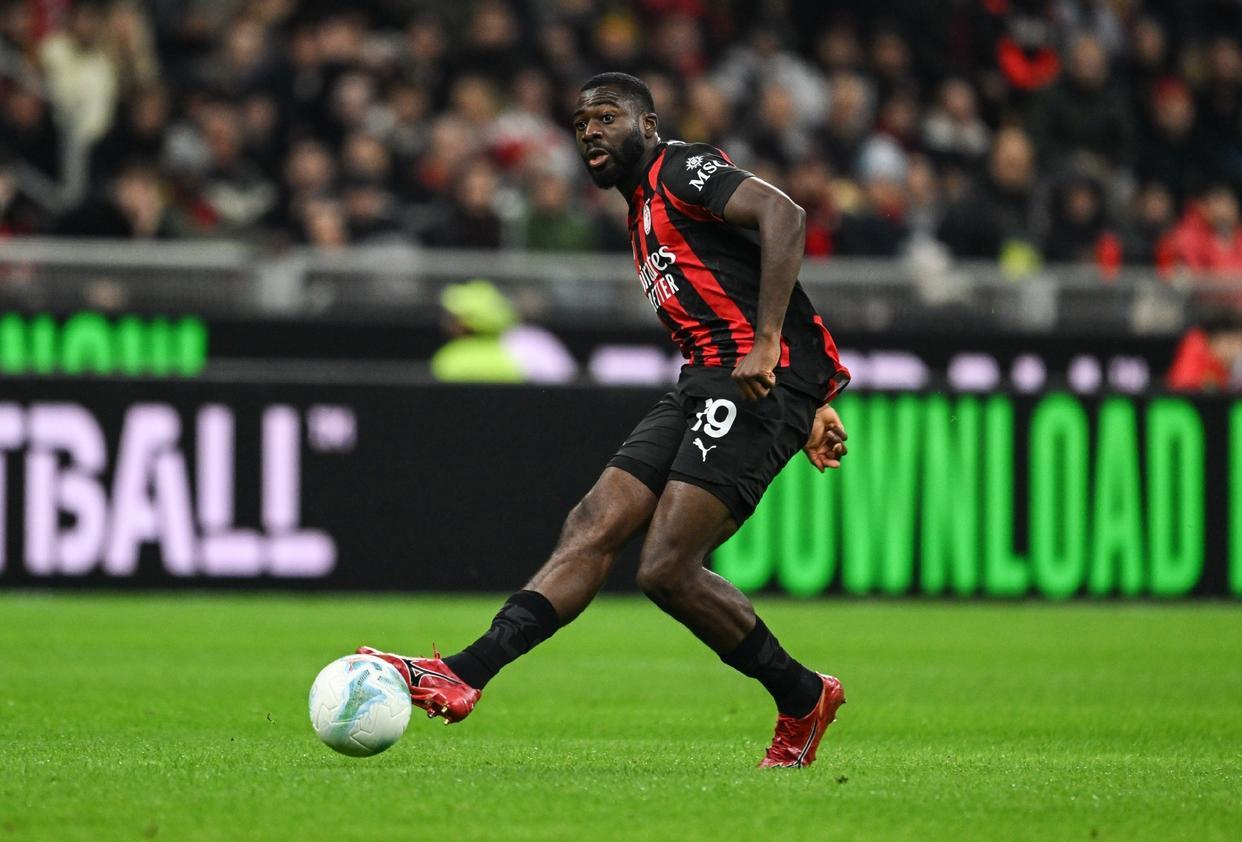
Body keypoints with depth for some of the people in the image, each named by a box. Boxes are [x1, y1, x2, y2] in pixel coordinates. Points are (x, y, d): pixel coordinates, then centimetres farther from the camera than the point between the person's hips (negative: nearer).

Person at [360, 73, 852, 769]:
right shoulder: (644, 215, 26)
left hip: (762, 381, -9)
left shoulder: (683, 169, -3)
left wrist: (766, 345, -25)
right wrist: (812, 406, 25)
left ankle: (803, 700, 1)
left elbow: (785, 217, -19)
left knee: (667, 568, -16)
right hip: (704, 386, 9)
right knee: (592, 530, -2)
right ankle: (463, 677, -10)